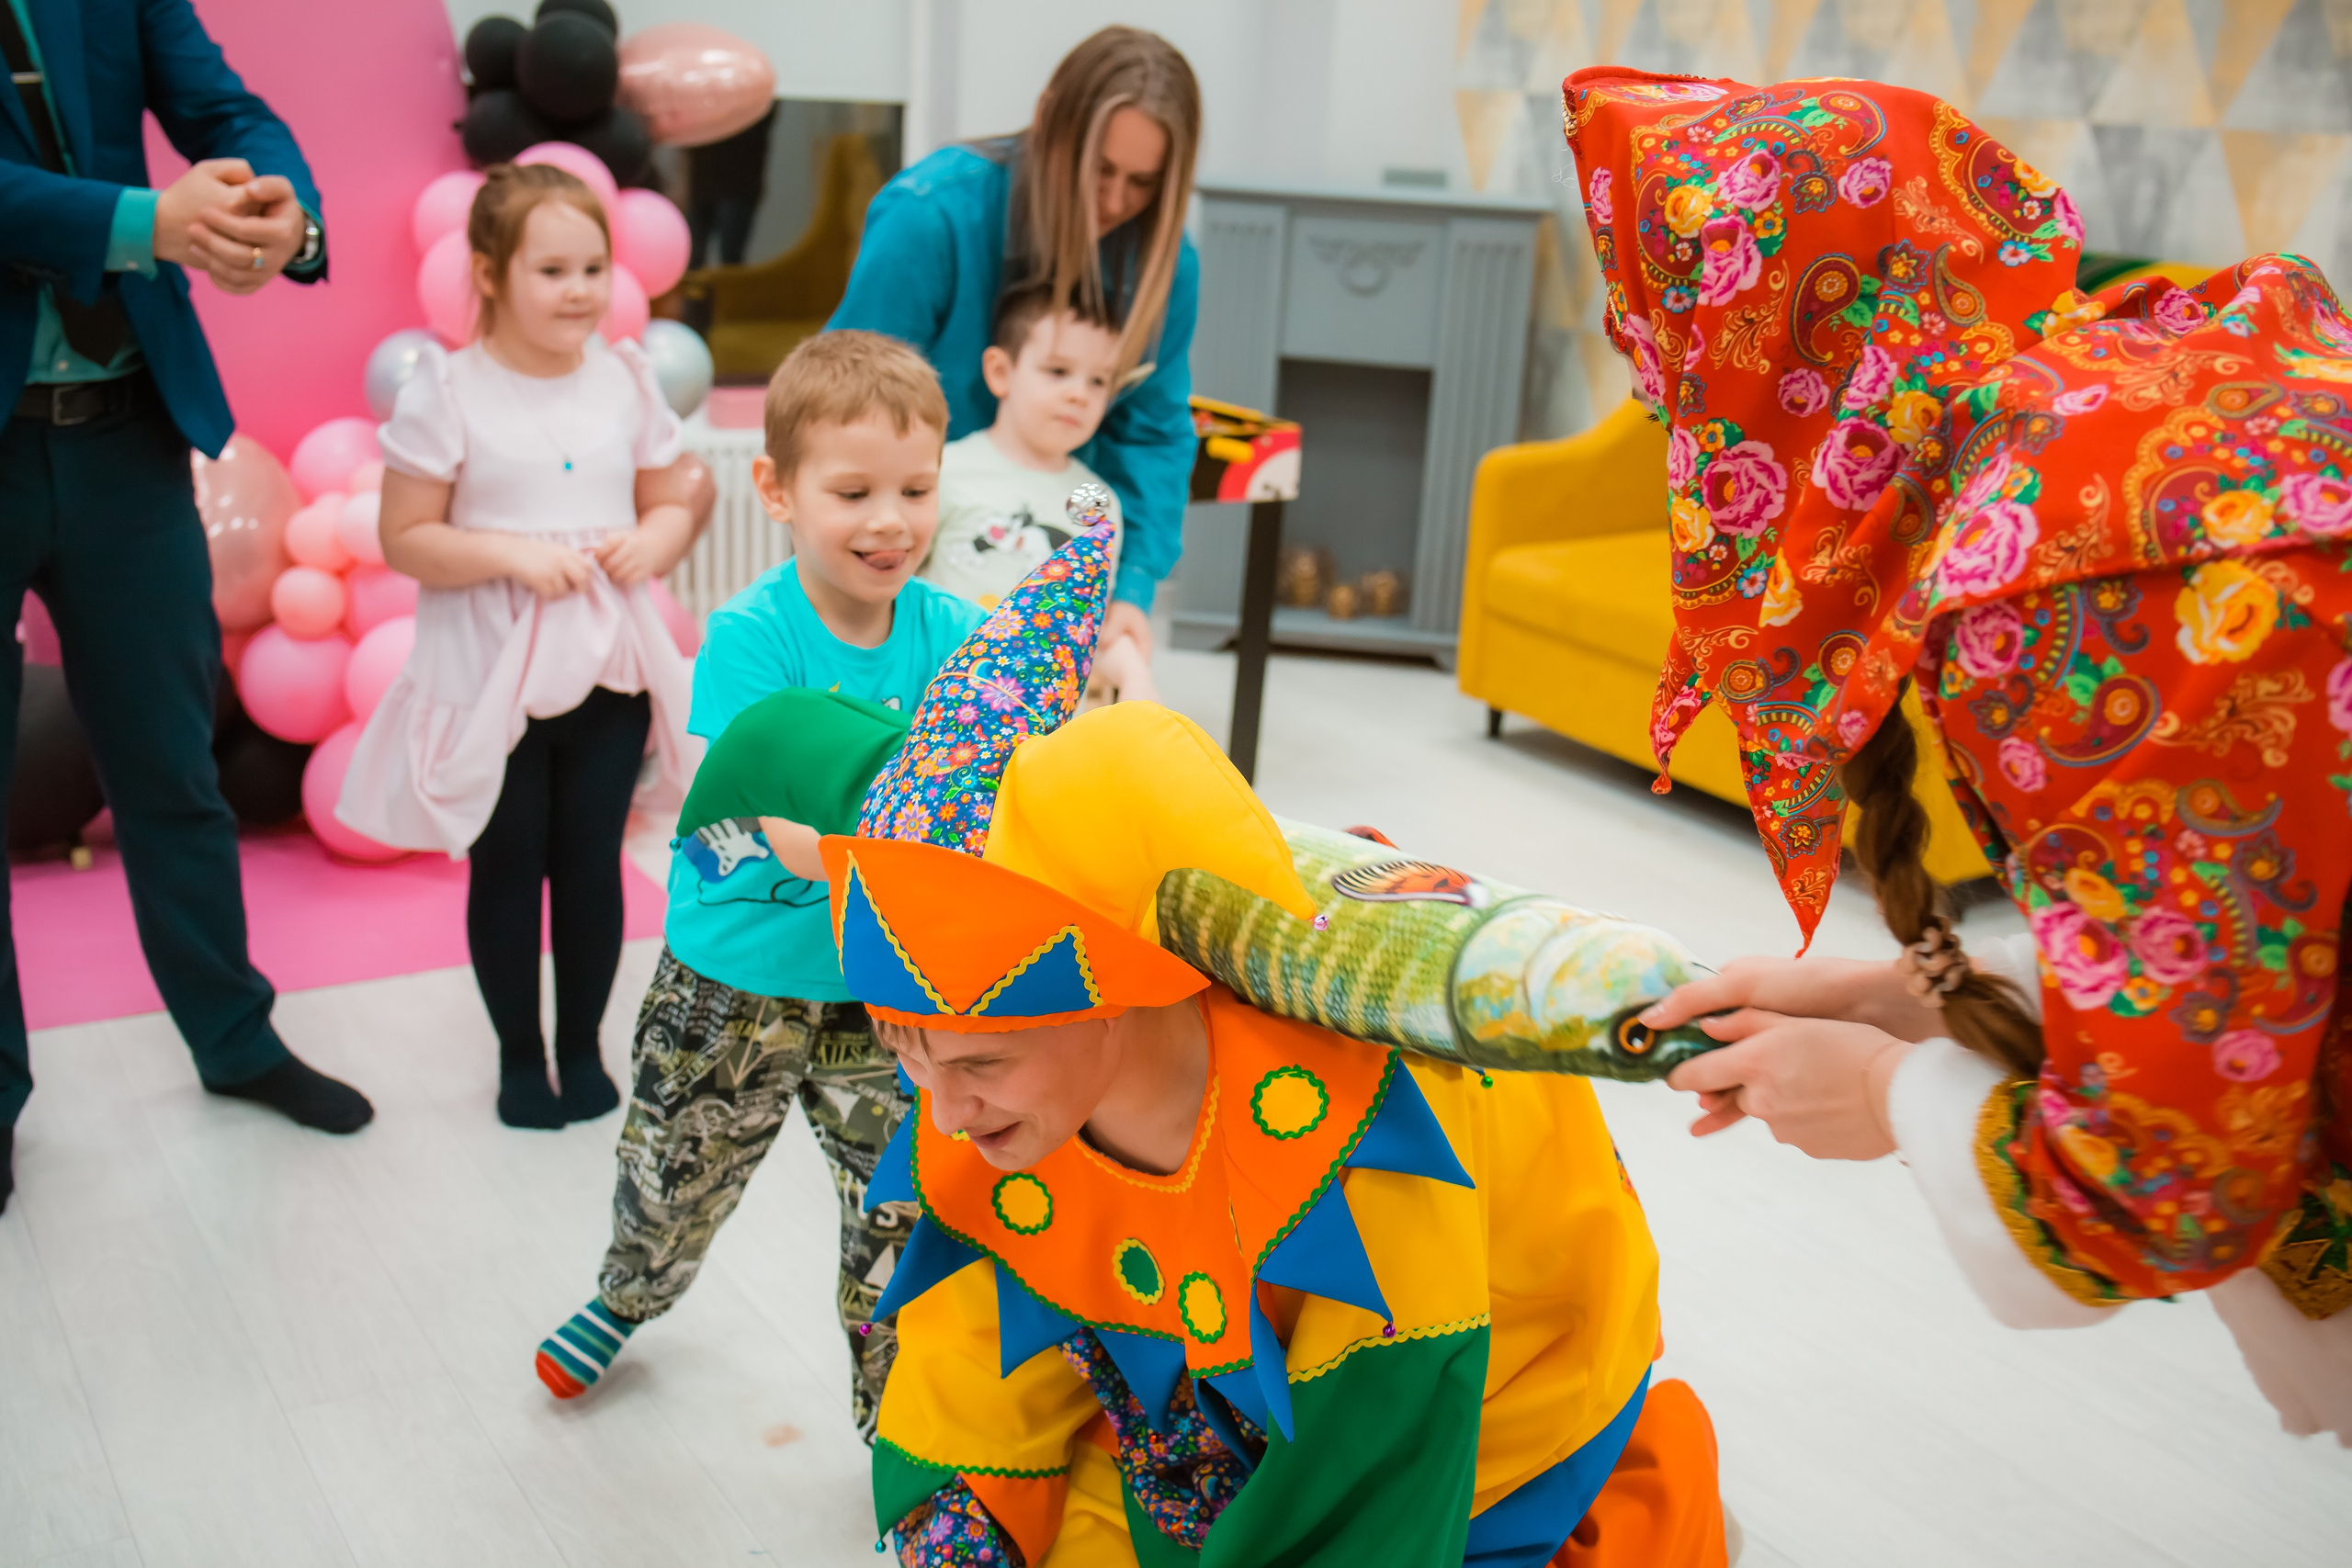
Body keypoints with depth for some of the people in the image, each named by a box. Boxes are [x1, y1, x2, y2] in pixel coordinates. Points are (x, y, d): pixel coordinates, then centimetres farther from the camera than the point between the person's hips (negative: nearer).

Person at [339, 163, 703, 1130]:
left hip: (611, 667, 3)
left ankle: (582, 1045, 27)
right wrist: (512, 553, -20)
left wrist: (651, 544, -10)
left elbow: (671, 506, 12)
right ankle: (519, 1055, 25)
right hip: (490, 675, -3)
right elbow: (404, 540, -7)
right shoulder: (447, 390, -7)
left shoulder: (627, 378, 4)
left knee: (592, 861, 9)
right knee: (507, 867, 8)